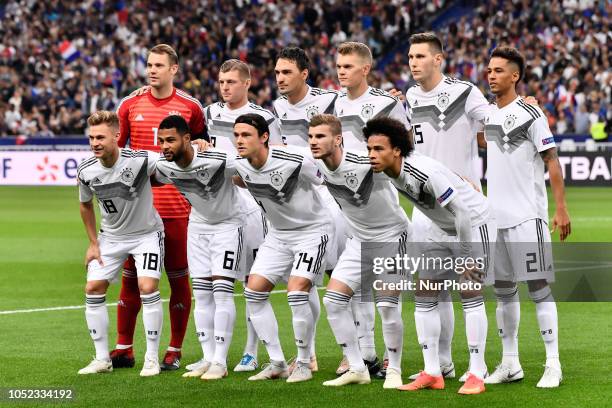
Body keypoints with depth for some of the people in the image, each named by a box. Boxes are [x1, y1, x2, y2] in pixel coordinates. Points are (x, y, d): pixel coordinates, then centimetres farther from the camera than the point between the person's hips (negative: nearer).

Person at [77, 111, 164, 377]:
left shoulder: (140, 161, -27)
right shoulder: (86, 172, -13)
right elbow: (86, 205, 6)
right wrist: (93, 243, 6)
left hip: (146, 233, -4)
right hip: (111, 236, 4)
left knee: (148, 288, -18)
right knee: (93, 289, -3)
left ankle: (152, 358, -4)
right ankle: (102, 359, 10)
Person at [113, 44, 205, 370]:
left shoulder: (190, 107, 2)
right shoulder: (130, 105, 5)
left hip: (177, 206, -1)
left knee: (179, 277, 2)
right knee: (131, 276, 3)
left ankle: (175, 351, 10)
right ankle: (123, 348, 10)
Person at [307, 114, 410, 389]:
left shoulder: (364, 163, -29)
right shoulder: (316, 167, -9)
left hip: (391, 235, -7)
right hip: (359, 239, 7)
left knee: (387, 304, -17)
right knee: (333, 300, -3)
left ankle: (394, 370, 3)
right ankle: (357, 369, 8)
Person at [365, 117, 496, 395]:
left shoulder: (426, 173, -34)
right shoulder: (389, 171, -9)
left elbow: (461, 212, -31)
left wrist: (467, 257, -25)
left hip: (474, 223, -8)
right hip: (442, 228, 9)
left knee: (470, 292, -13)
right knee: (424, 293, 2)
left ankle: (476, 375, -8)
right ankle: (432, 373, 6)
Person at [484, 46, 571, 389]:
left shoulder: (529, 114, -8)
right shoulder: (487, 114, 11)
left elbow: (552, 161, -10)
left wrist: (561, 208, -15)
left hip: (527, 216, -7)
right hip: (497, 216, 7)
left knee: (539, 287, -7)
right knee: (504, 290, 10)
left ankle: (553, 365, -5)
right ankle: (510, 364, 17)